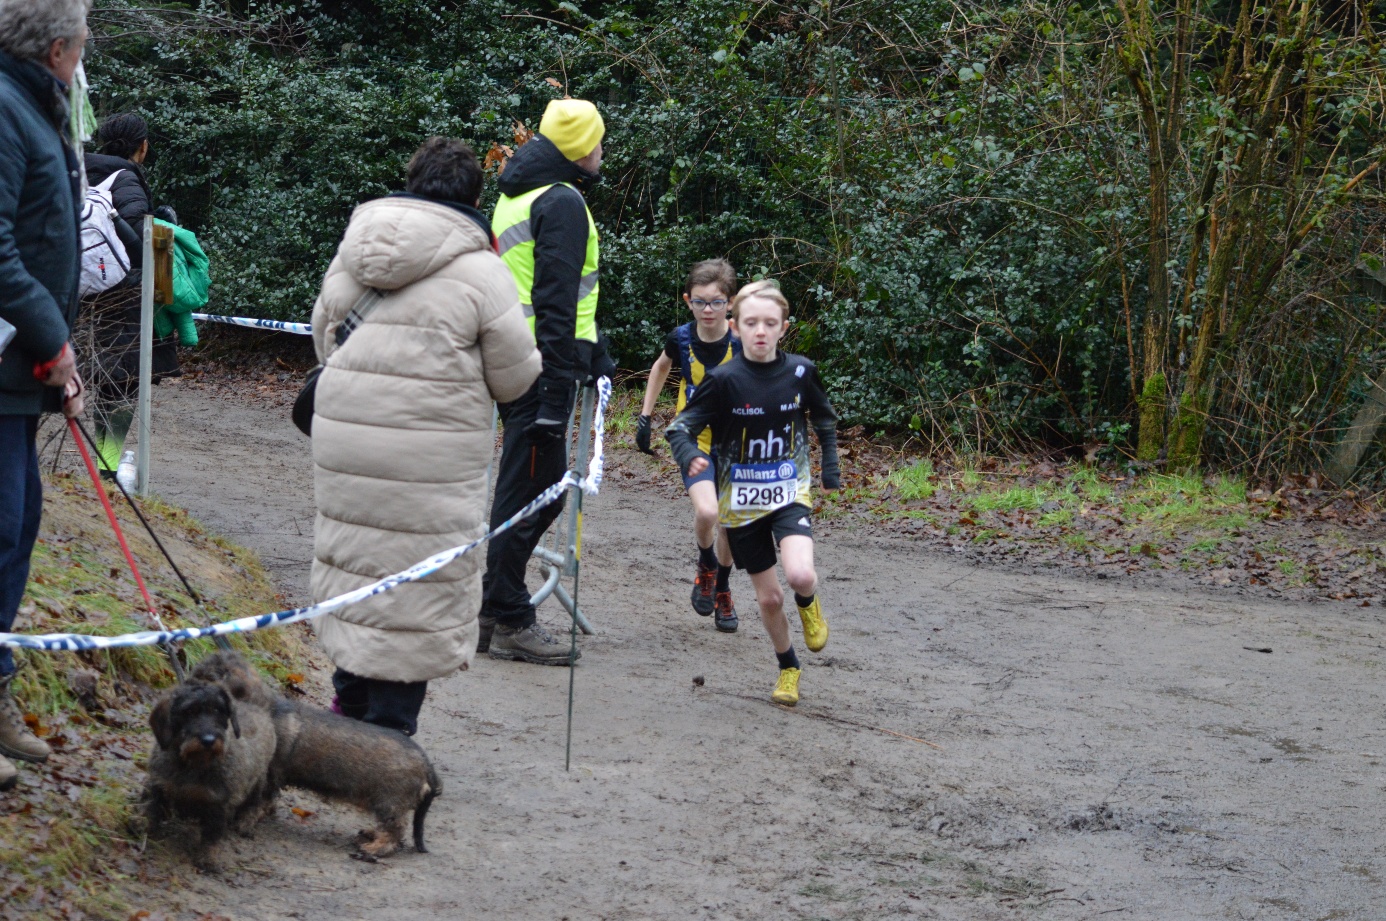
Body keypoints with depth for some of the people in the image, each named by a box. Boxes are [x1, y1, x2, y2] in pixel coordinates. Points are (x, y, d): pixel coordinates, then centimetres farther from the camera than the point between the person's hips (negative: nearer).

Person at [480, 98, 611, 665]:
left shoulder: (516, 196, 19)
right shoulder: (564, 202, -12)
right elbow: (555, 300, -18)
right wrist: (556, 392, -21)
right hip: (542, 364, -10)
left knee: (529, 487, 15)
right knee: (533, 490, -5)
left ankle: (493, 609, 19)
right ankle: (509, 622, -3)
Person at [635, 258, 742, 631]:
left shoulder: (742, 343, -15)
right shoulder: (682, 338, -9)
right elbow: (661, 367, 14)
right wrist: (645, 415, 13)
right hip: (694, 439, 0)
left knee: (729, 526, 9)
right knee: (706, 512, -24)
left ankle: (722, 590, 36)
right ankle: (706, 563, 8)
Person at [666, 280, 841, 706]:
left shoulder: (800, 372, -7)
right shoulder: (724, 380, -14)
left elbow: (824, 418, 13)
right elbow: (680, 427, -12)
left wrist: (830, 470, 8)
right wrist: (690, 457, -33)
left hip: (790, 494, 0)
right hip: (743, 501, 0)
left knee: (799, 574, -26)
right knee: (768, 598, 9)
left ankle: (808, 604, 10)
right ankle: (788, 667, 34)